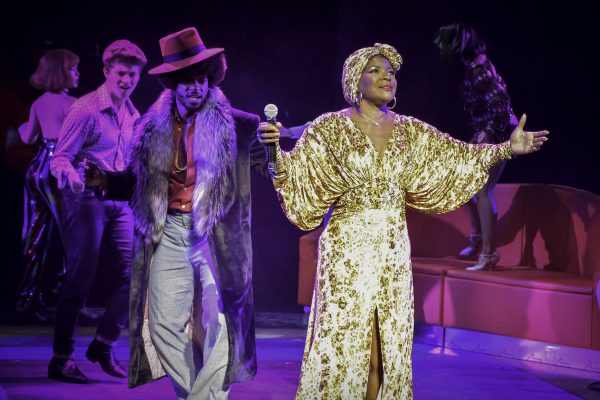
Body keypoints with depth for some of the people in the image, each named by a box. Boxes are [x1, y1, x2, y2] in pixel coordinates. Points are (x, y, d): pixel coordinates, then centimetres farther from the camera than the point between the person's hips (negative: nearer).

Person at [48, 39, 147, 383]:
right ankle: (61, 360, 6)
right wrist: (72, 178, -32)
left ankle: (104, 345, 13)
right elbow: (60, 158, -13)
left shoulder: (132, 115, 12)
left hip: (120, 202, 7)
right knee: (80, 281, -5)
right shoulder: (86, 109, -10)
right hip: (86, 201, -7)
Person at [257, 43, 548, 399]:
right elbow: (295, 173, -7)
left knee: (386, 348, 6)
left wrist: (507, 148, 8)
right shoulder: (331, 128, -3)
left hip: (393, 250, 4)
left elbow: (456, 158, 13)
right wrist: (274, 147, -25)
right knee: (343, 344, -3)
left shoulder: (411, 131, 8)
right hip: (348, 249, -4)